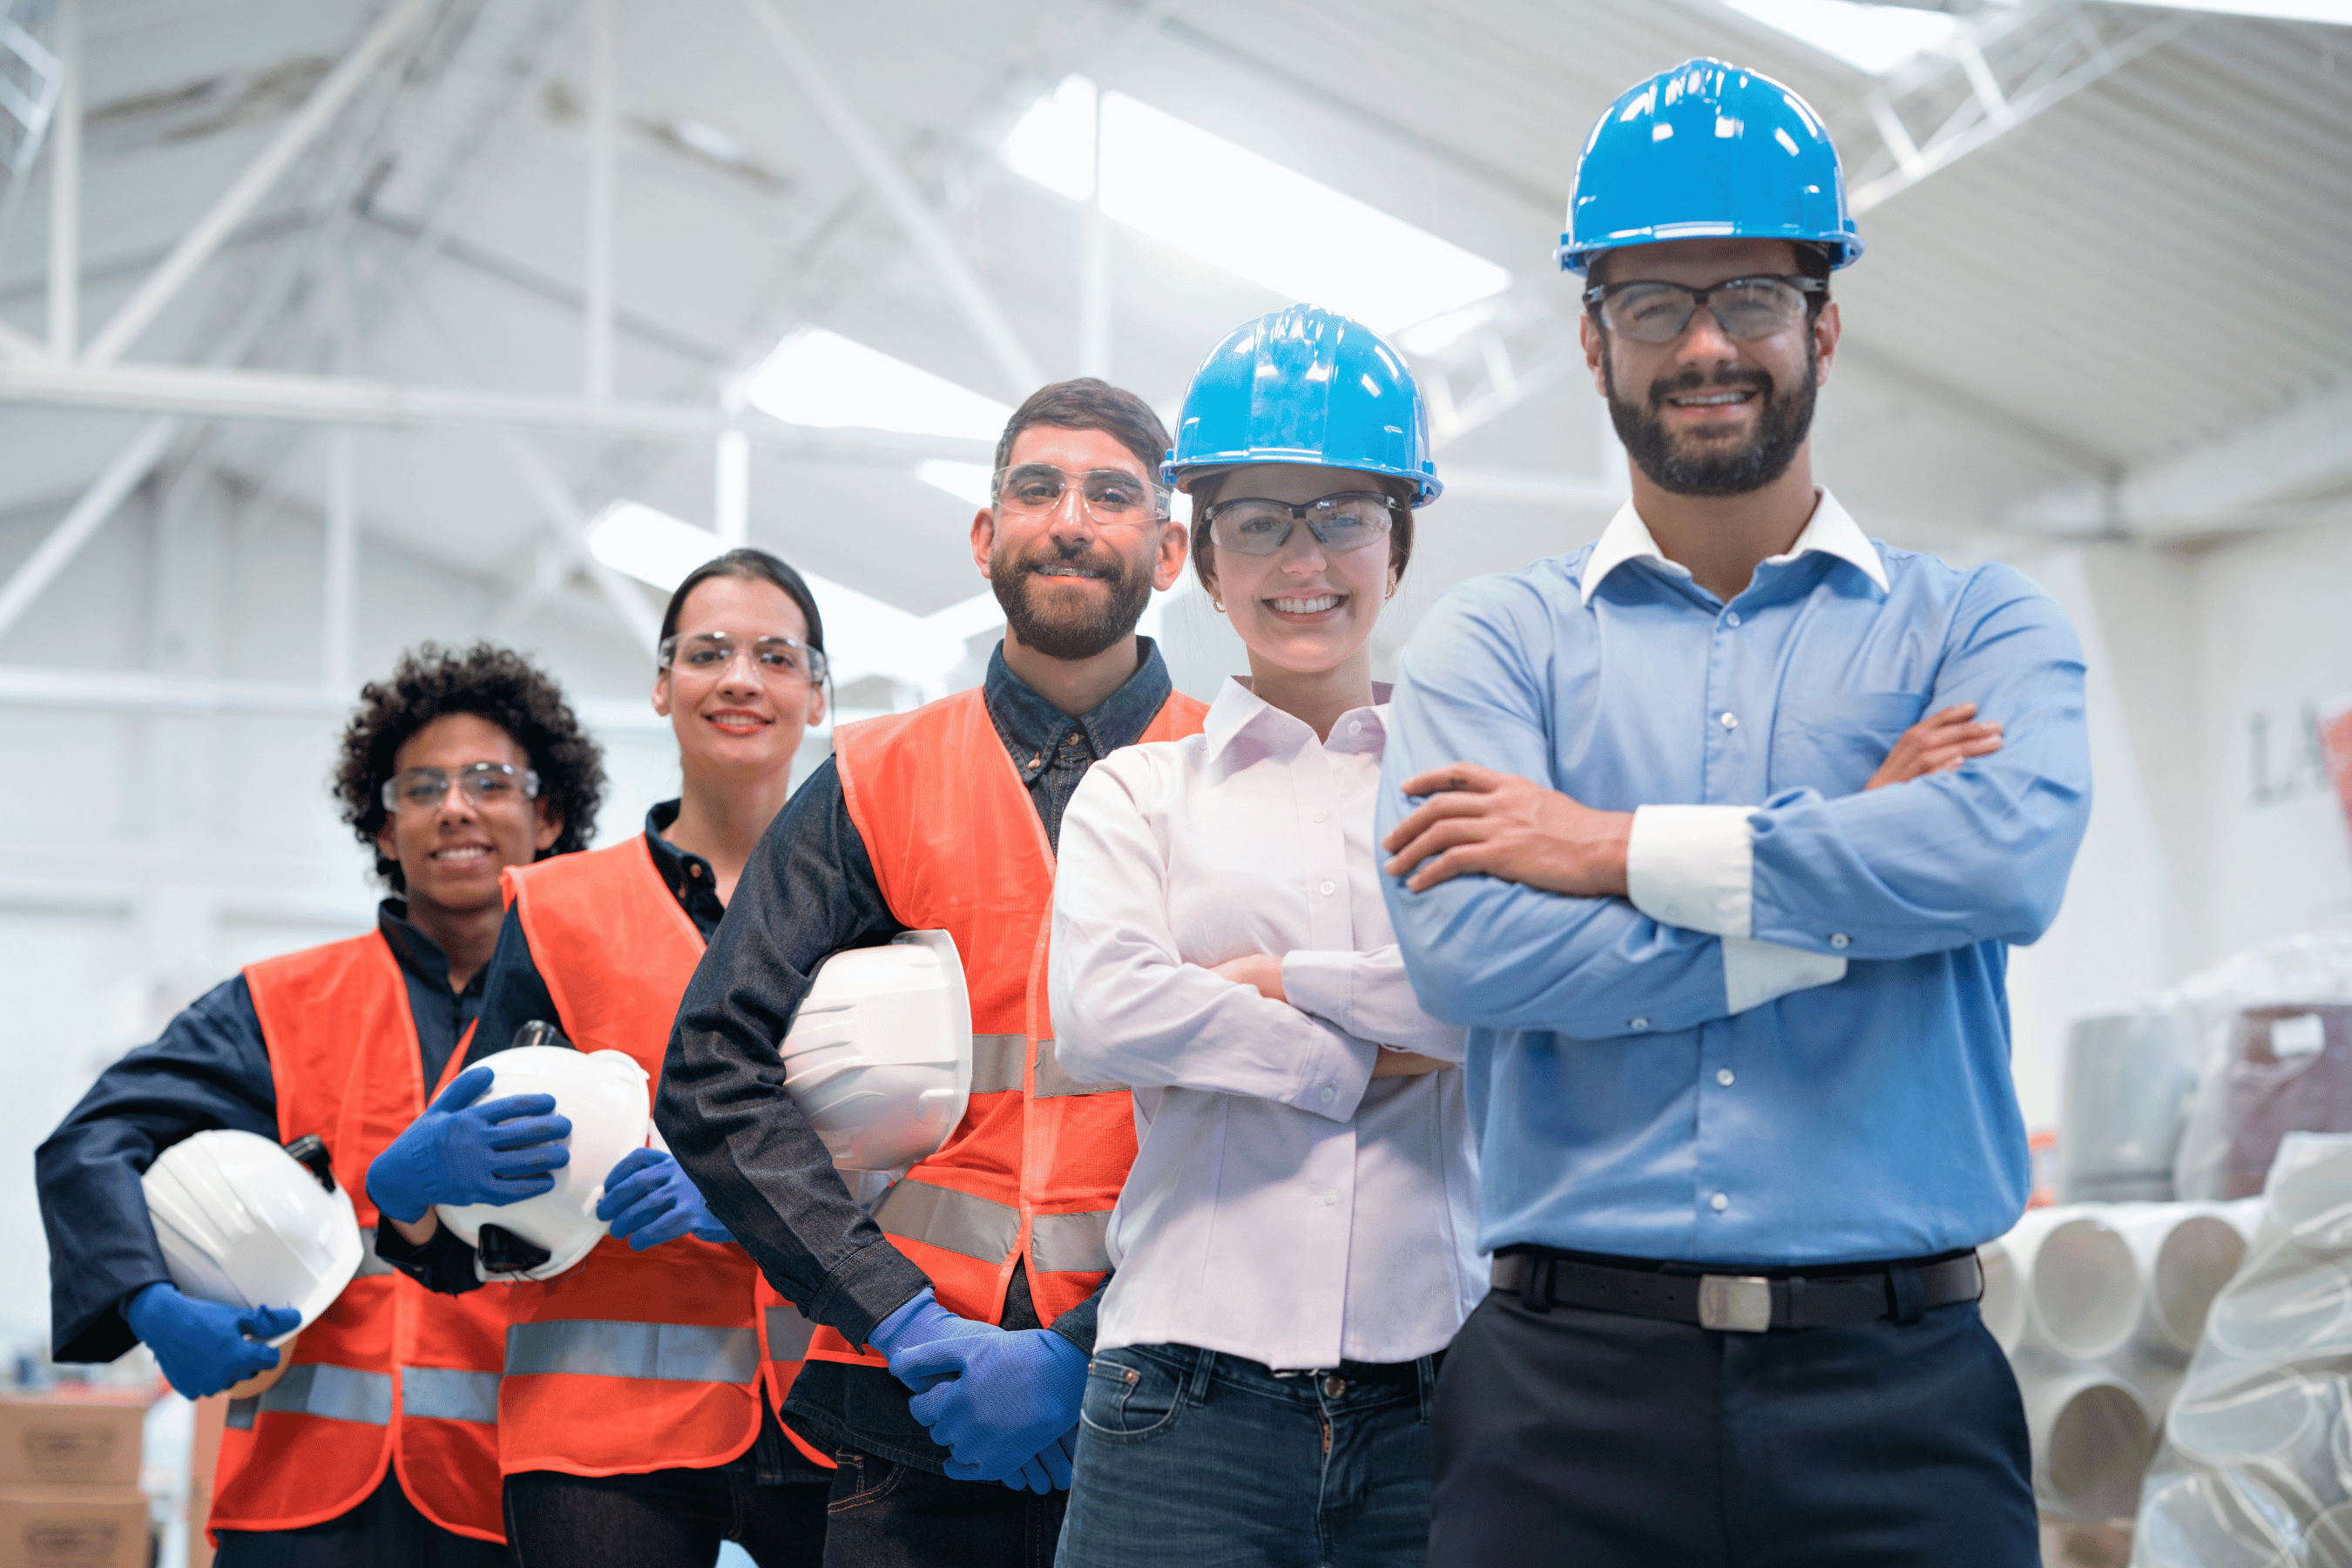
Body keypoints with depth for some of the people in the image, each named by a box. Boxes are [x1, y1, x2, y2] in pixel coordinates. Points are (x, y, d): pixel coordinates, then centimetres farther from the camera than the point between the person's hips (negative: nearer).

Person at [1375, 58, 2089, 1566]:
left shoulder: (1977, 624, 9)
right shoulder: (1494, 640, 9)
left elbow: (2013, 852, -13)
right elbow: (1472, 945, -9)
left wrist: (1628, 849, -9)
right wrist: (1854, 873, -7)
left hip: (1894, 1387, 0)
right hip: (1572, 1385, 0)